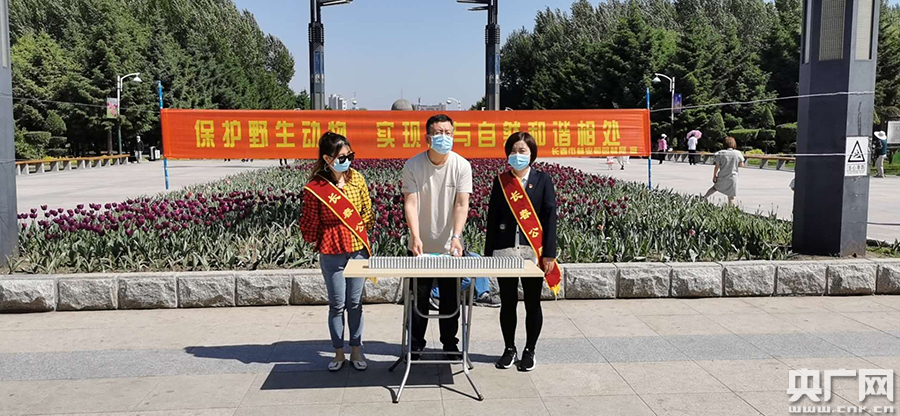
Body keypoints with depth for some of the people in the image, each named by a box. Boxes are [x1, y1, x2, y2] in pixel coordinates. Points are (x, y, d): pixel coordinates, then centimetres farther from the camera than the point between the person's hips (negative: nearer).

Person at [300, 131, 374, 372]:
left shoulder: (357, 178, -1)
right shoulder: (315, 188, -13)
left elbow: (367, 211, 10)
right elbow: (309, 223, -3)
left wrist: (360, 233, 7)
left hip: (358, 249, 3)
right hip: (331, 253, -3)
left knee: (355, 303, 12)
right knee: (337, 304, 8)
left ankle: (356, 351, 24)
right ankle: (338, 353, 23)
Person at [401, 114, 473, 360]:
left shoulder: (462, 166, -8)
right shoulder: (412, 166, -9)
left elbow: (461, 205, -13)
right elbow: (410, 203, -14)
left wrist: (456, 237, -26)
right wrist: (416, 237, -27)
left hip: (449, 247, 1)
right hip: (420, 246, 0)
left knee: (451, 300, 10)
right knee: (418, 299, 9)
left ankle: (450, 343, 27)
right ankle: (416, 344, 24)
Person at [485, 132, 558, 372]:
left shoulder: (543, 180, 2)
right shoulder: (501, 181, 8)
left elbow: (550, 217, -2)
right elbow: (492, 218, 8)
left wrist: (549, 254, -8)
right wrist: (489, 253, 3)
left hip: (534, 251, -1)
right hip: (505, 251, 2)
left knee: (532, 303, 7)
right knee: (507, 303, 7)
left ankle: (529, 351, 20)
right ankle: (509, 349, 22)